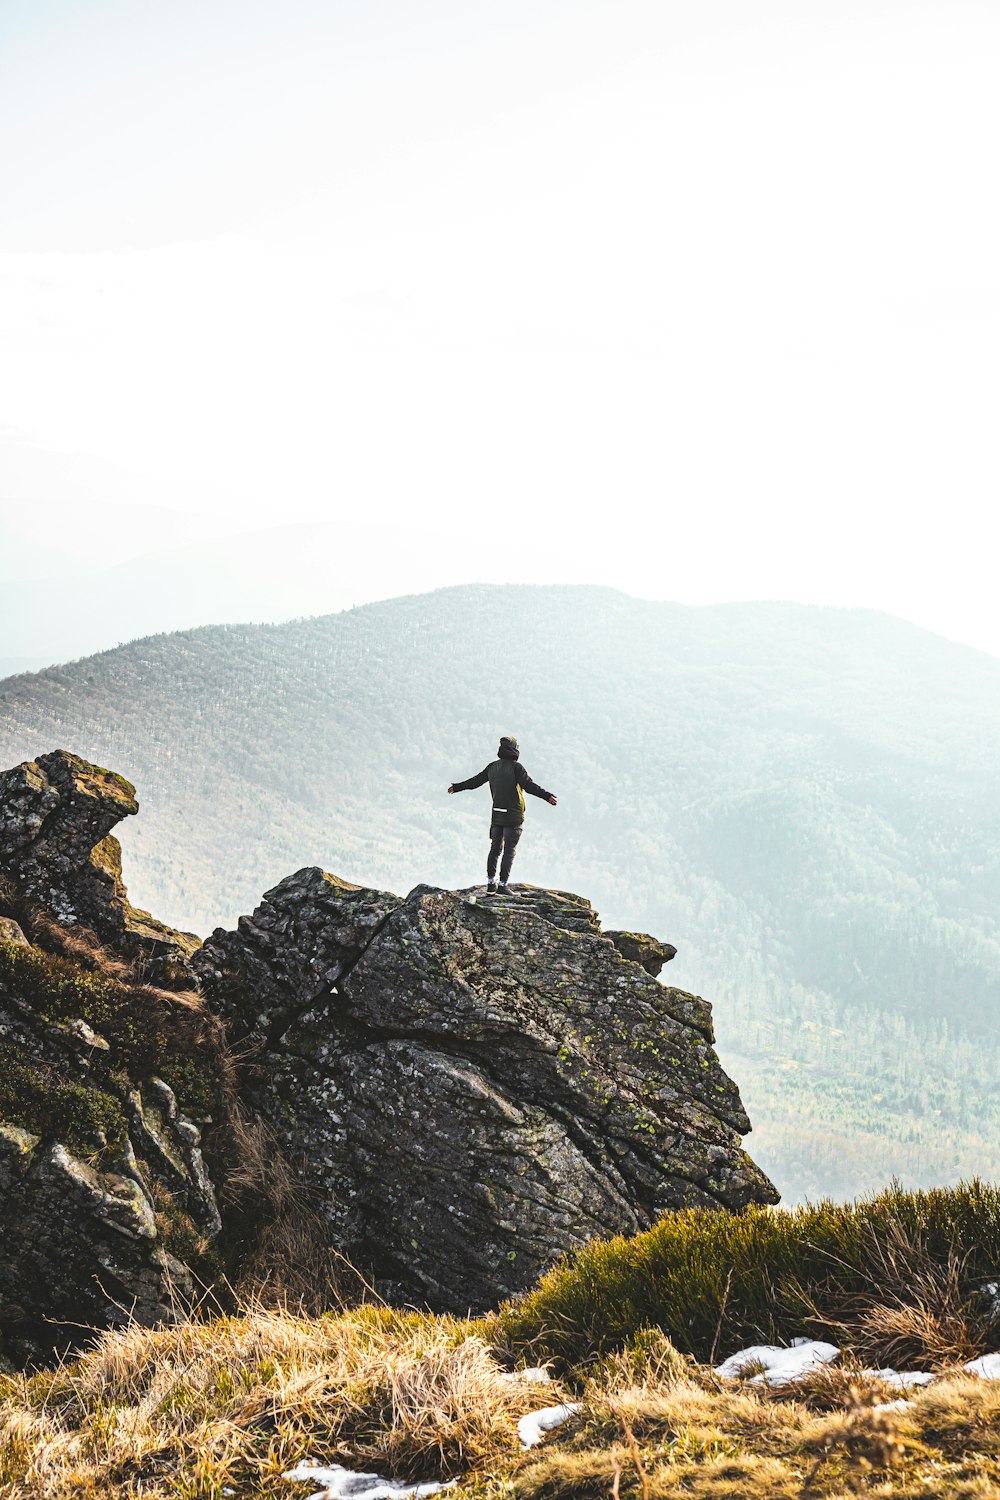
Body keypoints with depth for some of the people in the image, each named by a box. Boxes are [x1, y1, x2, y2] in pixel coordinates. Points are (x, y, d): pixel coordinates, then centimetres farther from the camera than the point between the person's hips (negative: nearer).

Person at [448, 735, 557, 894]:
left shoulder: (493, 767, 6)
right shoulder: (515, 767, -12)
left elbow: (474, 781, 16)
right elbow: (529, 785, -23)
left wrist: (456, 787, 31)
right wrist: (547, 796, -28)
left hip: (496, 815, 6)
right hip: (513, 816, -6)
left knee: (495, 849, 15)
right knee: (509, 851, -1)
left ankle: (490, 884, 16)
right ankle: (502, 885, -3)